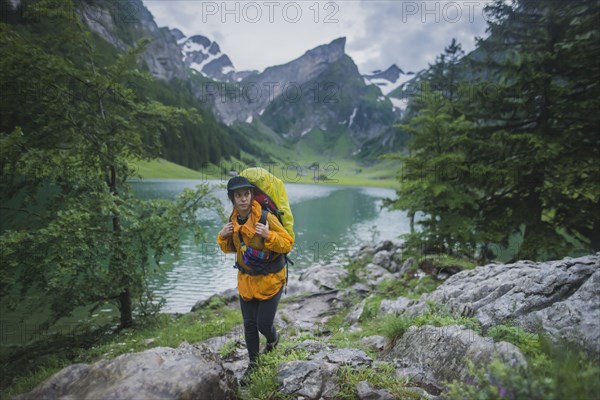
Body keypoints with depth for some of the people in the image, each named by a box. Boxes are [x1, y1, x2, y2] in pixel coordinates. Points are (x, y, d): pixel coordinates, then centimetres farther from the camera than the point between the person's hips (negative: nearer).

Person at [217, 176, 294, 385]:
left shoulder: (266, 217, -22)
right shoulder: (233, 219, -3)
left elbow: (288, 244, -18)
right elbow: (231, 248, 11)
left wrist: (269, 235, -34)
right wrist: (222, 237, -9)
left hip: (270, 279, -5)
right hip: (246, 279, 5)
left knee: (264, 323, 2)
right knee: (249, 324, 13)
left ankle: (273, 340, 40)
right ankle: (253, 363, 35)